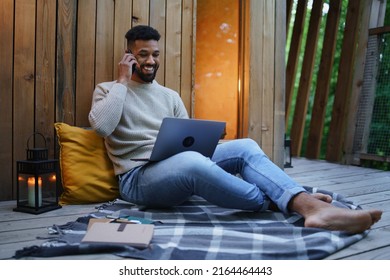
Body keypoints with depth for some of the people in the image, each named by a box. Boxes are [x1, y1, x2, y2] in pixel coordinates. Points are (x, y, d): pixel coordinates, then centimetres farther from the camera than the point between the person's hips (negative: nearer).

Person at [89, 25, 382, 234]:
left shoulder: (170, 96, 20)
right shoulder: (107, 90, 6)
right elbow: (101, 126, -17)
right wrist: (122, 81, -9)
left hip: (180, 165, 6)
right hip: (138, 177, -6)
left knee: (245, 147, -17)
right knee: (191, 161, -40)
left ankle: (308, 205, -37)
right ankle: (278, 204, -23)